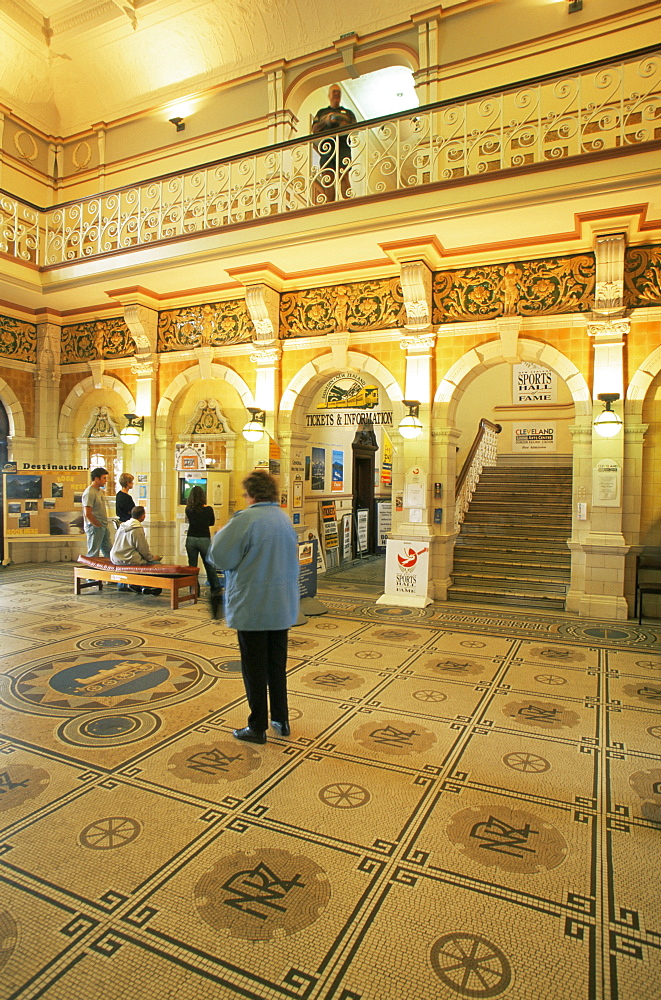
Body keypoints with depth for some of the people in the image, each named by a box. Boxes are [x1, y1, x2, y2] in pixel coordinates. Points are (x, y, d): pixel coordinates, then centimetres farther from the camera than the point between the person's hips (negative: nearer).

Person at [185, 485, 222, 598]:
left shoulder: (188, 509, -5)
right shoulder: (208, 509, -8)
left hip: (191, 539, 1)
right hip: (204, 539, -1)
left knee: (192, 566, 9)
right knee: (209, 565, 9)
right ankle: (216, 589, 17)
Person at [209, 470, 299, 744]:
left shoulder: (245, 519, -17)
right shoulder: (285, 519, 6)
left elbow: (219, 557, -16)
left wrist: (222, 533, 1)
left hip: (252, 609, -7)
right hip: (283, 608, 7)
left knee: (255, 669, 5)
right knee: (278, 666, 17)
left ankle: (257, 727, 16)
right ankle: (281, 720, 28)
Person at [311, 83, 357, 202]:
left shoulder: (348, 113, 28)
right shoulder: (321, 112, 28)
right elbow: (314, 130, 14)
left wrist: (347, 126, -6)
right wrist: (326, 121, -3)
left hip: (343, 146, -1)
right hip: (326, 146, 1)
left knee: (344, 176, -17)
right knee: (328, 177, -13)